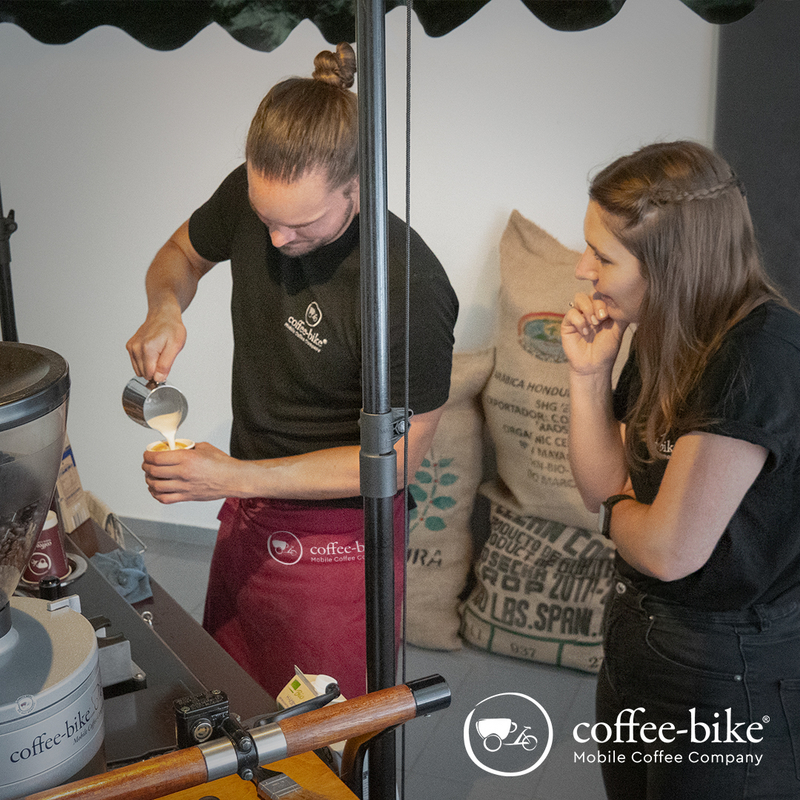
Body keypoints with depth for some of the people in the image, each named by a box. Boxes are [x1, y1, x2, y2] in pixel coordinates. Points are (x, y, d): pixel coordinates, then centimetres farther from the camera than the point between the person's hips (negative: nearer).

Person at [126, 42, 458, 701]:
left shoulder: (409, 289, -29)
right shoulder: (251, 195, -11)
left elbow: (398, 456, -20)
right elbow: (182, 254, 11)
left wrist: (238, 476, -25)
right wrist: (164, 310, -12)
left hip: (335, 532, -6)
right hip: (247, 506, 6)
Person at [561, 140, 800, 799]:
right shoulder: (664, 338, -1)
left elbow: (671, 550, -26)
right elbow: (605, 485, 5)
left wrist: (616, 511, -4)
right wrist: (589, 373, -8)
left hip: (732, 676, -8)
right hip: (639, 633, 8)